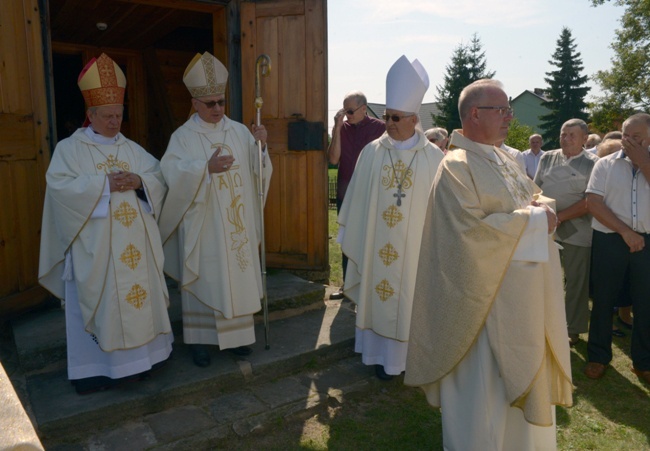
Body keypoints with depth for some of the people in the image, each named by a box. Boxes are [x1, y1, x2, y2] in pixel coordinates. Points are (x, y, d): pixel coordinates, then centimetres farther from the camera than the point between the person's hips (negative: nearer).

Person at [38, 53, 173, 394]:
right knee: (97, 303, 1)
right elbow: (60, 186, -14)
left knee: (138, 295, 9)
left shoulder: (132, 149, 12)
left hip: (134, 244, 4)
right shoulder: (70, 148, 0)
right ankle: (94, 367, 14)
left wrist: (139, 181, -14)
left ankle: (138, 357, 25)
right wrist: (104, 183, -20)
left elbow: (159, 180, 7)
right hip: (94, 246, -4)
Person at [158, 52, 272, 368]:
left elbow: (257, 170, 3)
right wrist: (206, 168, -29)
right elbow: (172, 174, -16)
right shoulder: (183, 136, -4)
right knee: (202, 280, 5)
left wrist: (260, 146, -14)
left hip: (237, 224, 4)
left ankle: (237, 334, 26)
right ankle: (199, 339, 20)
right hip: (202, 225, -3)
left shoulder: (239, 131, 6)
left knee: (238, 278, 10)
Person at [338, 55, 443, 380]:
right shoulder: (372, 152, -1)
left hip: (415, 245, -1)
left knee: (411, 298, 9)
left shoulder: (433, 157, -5)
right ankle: (381, 353, 27)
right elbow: (357, 197, 3)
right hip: (377, 243, 2)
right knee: (377, 296, 10)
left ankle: (408, 353, 26)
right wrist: (350, 234, 6)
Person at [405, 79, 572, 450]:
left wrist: (542, 207, -8)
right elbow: (472, 230, -25)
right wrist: (533, 220, -16)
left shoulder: (505, 161, 13)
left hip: (523, 296, 9)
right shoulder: (457, 166, -16)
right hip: (487, 298, -9)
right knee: (484, 387, 5)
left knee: (521, 379, 21)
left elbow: (539, 199, 16)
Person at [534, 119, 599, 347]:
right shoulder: (547, 158, 6)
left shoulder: (593, 164, -4)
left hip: (576, 232, -3)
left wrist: (560, 217, -15)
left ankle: (573, 329, 22)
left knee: (576, 283, 7)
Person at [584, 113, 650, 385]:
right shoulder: (606, 164, 2)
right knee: (604, 299, 7)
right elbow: (593, 203, -7)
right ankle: (598, 356, 23)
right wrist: (625, 231, -11)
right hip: (609, 240, -1)